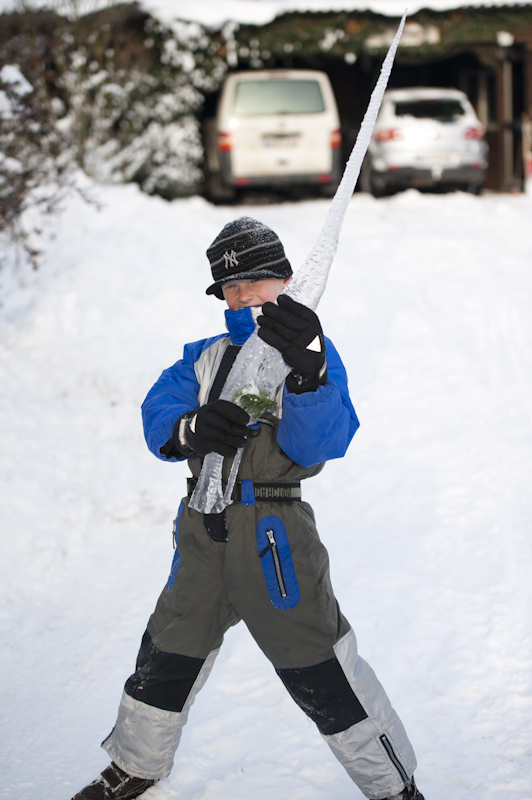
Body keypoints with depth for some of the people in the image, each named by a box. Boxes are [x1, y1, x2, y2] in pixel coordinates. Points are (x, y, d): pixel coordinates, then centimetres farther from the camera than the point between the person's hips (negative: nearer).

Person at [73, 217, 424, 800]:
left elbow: (316, 446, -16)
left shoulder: (313, 354, -1)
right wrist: (191, 428, -24)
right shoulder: (206, 356, 15)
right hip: (203, 527, 5)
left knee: (317, 665, -7)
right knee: (170, 648, 16)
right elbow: (157, 414, 0)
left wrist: (307, 369, -33)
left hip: (273, 530, -5)